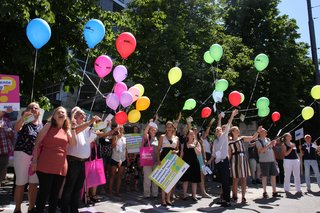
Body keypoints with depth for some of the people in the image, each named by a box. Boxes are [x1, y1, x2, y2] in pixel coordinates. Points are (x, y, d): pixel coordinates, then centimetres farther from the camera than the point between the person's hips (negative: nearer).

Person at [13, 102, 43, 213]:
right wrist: (23, 117, -41)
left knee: (34, 183, 7)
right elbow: (16, 128, -25)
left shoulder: (42, 124, 10)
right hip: (22, 154, -4)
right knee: (20, 183, 1)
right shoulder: (24, 122, -3)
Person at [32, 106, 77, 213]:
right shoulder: (48, 126, 2)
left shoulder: (67, 129, 12)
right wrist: (34, 160, -9)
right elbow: (37, 142, -1)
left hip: (61, 166, 4)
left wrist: (73, 128, -5)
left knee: (55, 193, 10)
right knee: (44, 192, -1)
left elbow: (73, 143, 0)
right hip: (46, 165, -4)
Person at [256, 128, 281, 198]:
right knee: (265, 176, -2)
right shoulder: (258, 141, -5)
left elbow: (271, 150, 19)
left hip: (272, 160, 6)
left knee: (273, 175, 6)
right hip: (264, 161, -6)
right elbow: (261, 150, -18)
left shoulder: (268, 139, 15)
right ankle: (265, 192, 7)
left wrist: (274, 159, 15)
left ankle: (274, 192, 13)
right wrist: (269, 144, -23)